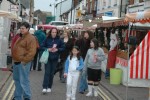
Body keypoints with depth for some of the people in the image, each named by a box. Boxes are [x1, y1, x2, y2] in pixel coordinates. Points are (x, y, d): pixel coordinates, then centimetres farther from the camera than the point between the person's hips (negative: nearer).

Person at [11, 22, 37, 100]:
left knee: (23, 81, -8)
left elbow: (32, 52, -21)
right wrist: (14, 58, 19)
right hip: (16, 62, 10)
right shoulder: (19, 37, 16)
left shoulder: (31, 38, -13)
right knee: (17, 80, 16)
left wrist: (24, 60, -21)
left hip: (23, 63, -10)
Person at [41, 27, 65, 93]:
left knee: (52, 73, 7)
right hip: (47, 58, -2)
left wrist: (57, 49, -12)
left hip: (55, 59, 2)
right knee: (47, 72, -9)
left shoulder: (59, 40, 0)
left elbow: (63, 48, 4)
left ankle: (49, 87, 19)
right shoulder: (47, 39, -3)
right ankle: (44, 87, -10)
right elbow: (42, 47, 0)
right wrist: (47, 49, -16)